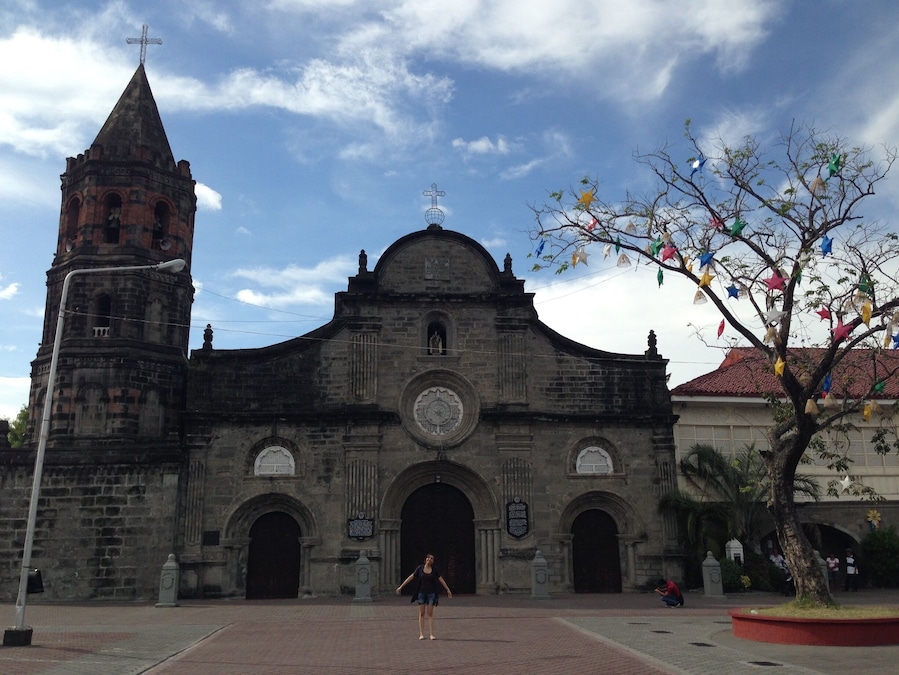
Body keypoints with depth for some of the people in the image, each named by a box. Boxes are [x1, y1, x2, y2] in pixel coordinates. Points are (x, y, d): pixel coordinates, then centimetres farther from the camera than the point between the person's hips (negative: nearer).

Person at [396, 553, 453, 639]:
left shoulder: (434, 569, 0)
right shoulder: (420, 568, -3)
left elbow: (441, 580, 6)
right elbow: (411, 577, -1)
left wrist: (448, 590, 6)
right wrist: (401, 586, -2)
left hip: (431, 593, 0)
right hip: (421, 593, 0)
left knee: (430, 614, 0)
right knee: (421, 613, 2)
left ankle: (431, 634, 1)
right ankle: (421, 634, 6)